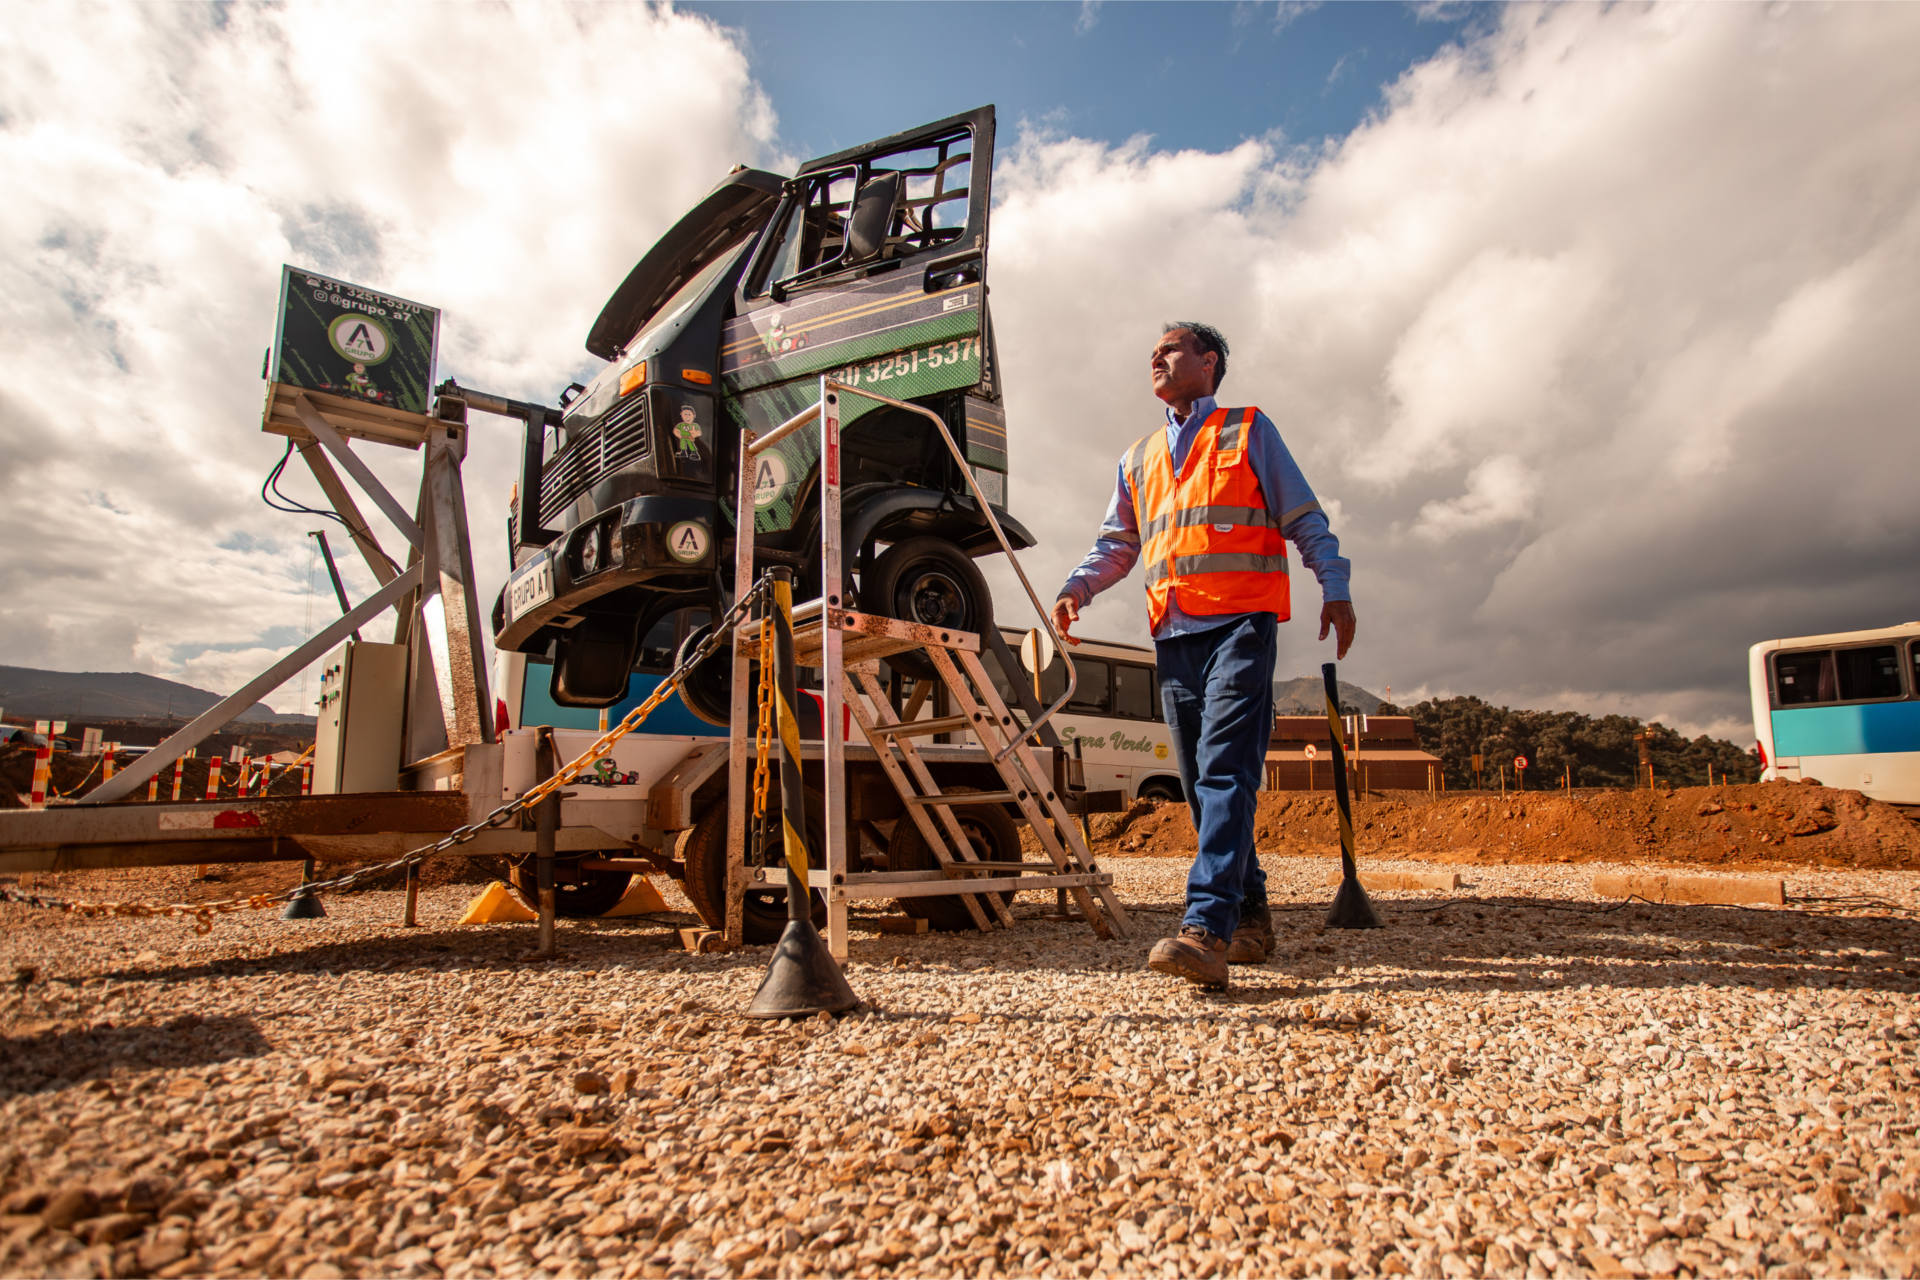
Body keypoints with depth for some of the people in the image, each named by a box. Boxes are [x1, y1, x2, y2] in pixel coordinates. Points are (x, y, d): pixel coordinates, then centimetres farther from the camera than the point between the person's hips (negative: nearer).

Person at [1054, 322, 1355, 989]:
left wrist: (1335, 588, -6)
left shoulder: (1249, 431, 13)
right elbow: (1117, 545, 24)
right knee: (1201, 784, 6)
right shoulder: (1139, 458, 26)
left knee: (1226, 771, -18)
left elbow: (1305, 519, 8)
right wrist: (1077, 587, 5)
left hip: (1239, 623, -5)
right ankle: (1250, 918, 17)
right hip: (1174, 634, 6)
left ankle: (1206, 928, -25)